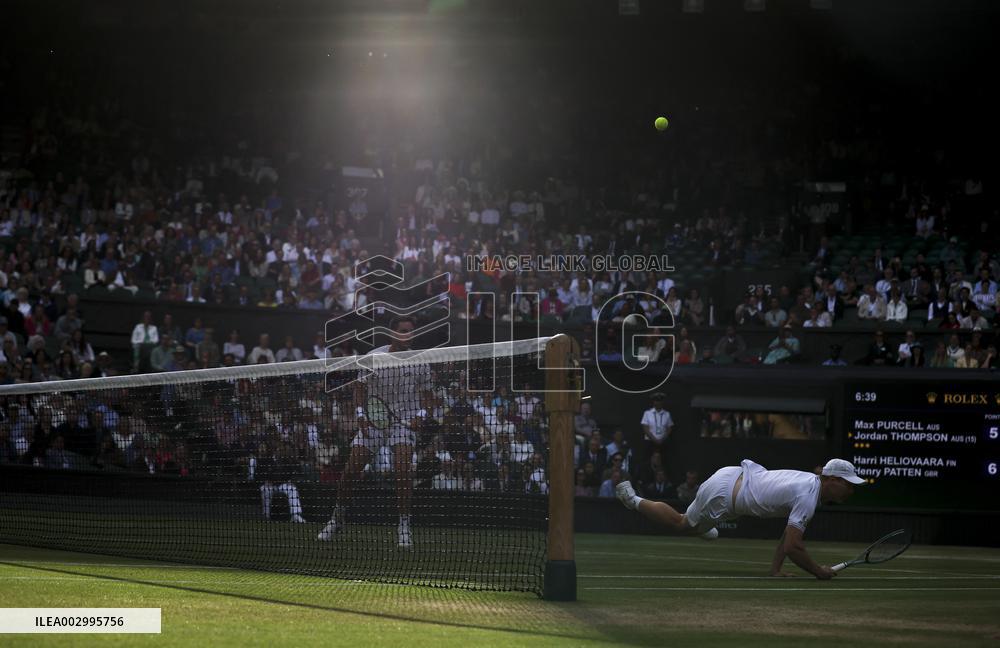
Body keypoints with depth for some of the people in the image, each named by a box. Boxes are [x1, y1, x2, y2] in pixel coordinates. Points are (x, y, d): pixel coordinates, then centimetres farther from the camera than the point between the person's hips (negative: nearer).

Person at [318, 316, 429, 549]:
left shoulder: (419, 362, -3)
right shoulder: (372, 357, -4)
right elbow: (360, 387, 7)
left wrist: (420, 416, -11)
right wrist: (361, 413, -7)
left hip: (404, 420, -1)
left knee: (403, 468, -22)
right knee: (352, 469, -4)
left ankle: (404, 525, -14)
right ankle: (337, 517, 17)